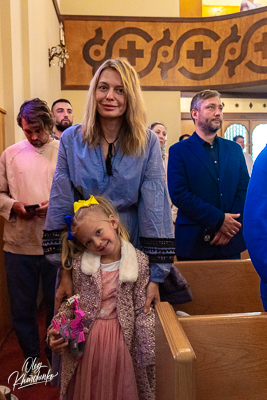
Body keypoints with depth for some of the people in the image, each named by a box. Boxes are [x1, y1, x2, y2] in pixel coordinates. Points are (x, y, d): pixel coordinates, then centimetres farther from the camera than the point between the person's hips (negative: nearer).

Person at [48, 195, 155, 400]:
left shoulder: (140, 262, -10)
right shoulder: (79, 264, -6)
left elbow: (143, 310, -7)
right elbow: (70, 304, 1)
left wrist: (148, 348, -12)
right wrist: (56, 332, -11)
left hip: (123, 338, -1)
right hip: (86, 339, 1)